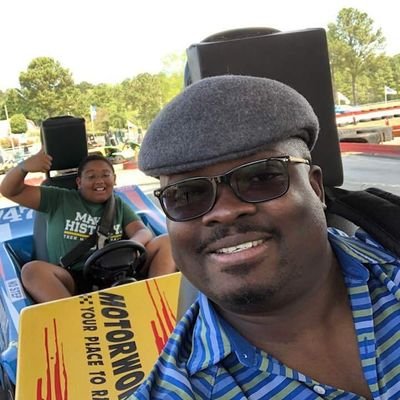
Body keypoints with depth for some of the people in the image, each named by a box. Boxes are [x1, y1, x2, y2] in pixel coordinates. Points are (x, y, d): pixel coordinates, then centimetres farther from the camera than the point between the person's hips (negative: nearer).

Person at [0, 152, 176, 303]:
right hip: (73, 281, -2)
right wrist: (24, 166, -13)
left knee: (166, 242, -15)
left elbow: (144, 232, 3)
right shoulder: (59, 199, 12)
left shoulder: (119, 205, 18)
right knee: (32, 270, -32)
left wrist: (132, 245, -23)